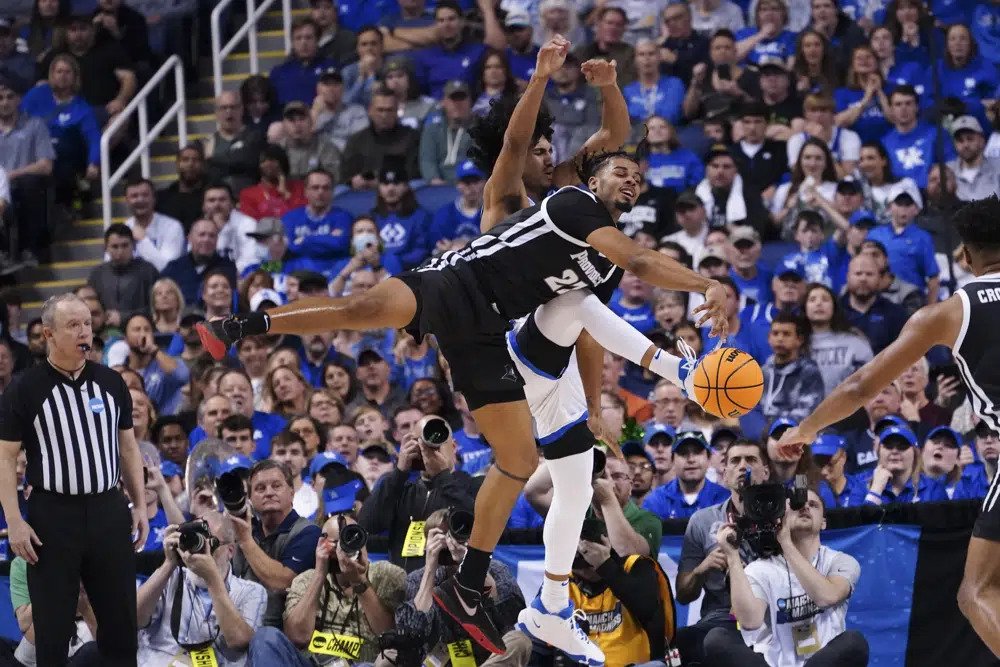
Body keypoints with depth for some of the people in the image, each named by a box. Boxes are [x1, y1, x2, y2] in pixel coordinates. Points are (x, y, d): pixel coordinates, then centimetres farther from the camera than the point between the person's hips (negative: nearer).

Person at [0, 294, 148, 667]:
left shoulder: (111, 383, 8)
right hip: (52, 514, -4)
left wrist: (140, 505, 9)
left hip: (108, 510, 4)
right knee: (53, 623, 2)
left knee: (121, 619, 8)